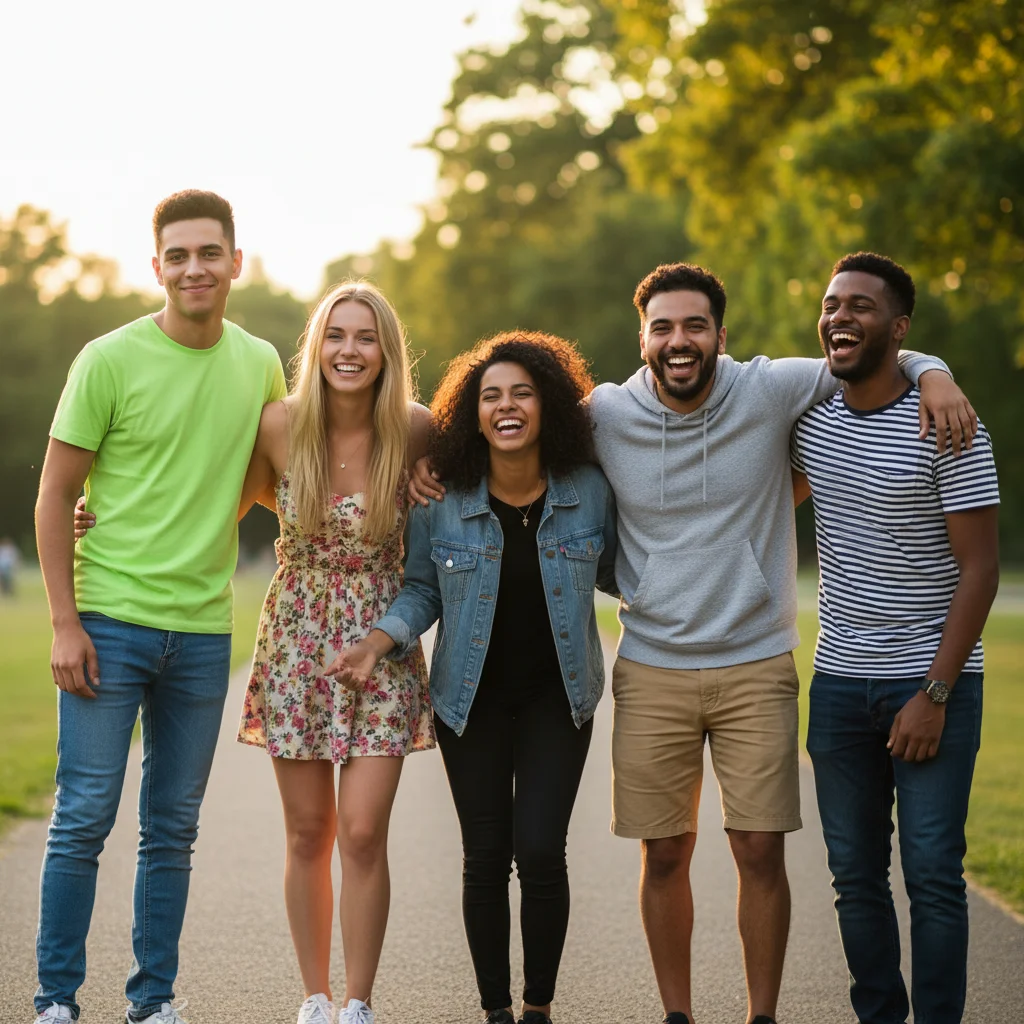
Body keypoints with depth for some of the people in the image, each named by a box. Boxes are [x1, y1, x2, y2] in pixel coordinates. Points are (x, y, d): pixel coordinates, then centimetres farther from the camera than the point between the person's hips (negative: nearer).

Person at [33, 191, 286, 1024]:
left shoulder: (262, 365, 6)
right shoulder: (109, 360, -6)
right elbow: (55, 497, -3)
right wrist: (65, 621, -9)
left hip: (204, 630, 4)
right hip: (109, 620, -3)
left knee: (173, 830, 9)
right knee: (84, 820, -1)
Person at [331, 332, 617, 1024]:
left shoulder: (588, 491, -6)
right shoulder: (442, 501, -7)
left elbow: (617, 573, 8)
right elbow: (422, 590, 2)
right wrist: (379, 642, -12)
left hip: (556, 696, -1)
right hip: (471, 698, 1)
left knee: (540, 851, -10)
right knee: (486, 857, 4)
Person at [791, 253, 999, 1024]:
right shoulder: (806, 416, 4)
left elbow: (980, 569, -12)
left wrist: (934, 694, -15)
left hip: (932, 680, -5)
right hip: (840, 681, 5)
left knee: (933, 873, -4)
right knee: (856, 872, 9)